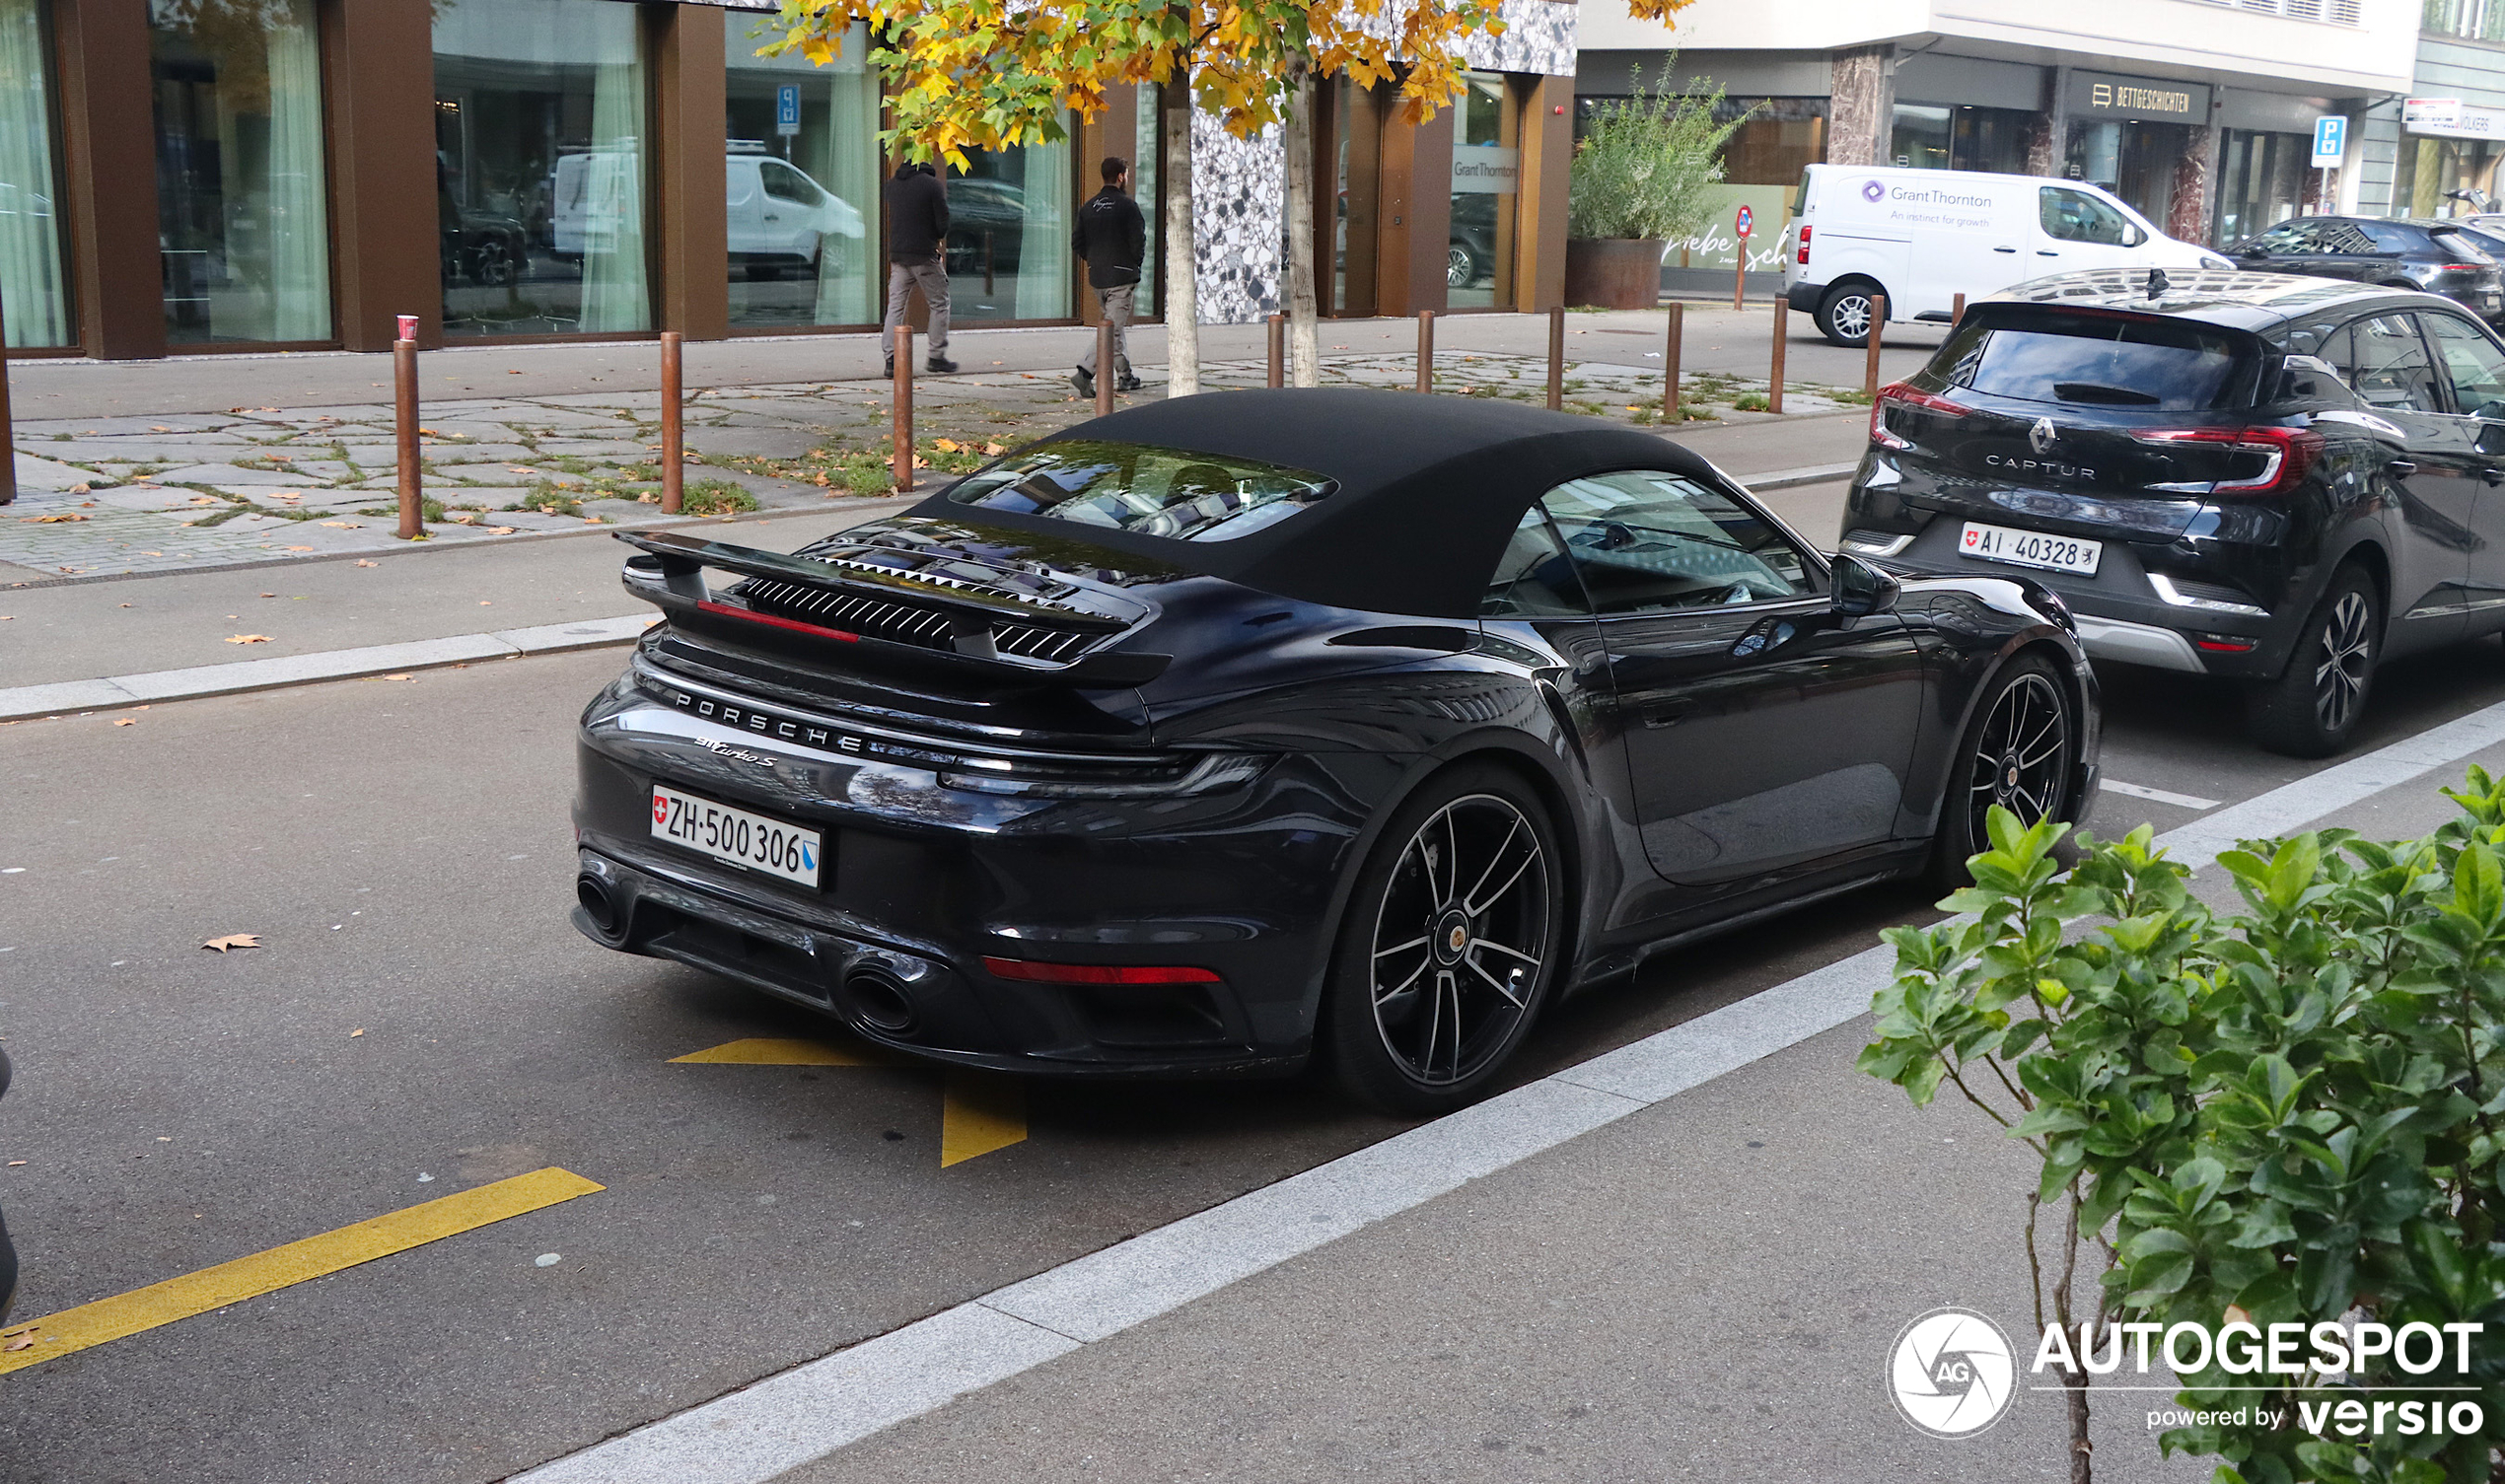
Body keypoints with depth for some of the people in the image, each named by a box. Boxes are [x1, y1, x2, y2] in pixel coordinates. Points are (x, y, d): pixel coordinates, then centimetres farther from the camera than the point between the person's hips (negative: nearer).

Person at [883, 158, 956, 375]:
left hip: (896, 254, 5)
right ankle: (937, 356, 9)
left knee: (895, 306, 6)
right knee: (939, 304, 8)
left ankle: (891, 357, -2)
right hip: (924, 254, -5)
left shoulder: (892, 184, 9)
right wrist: (937, 238, 12)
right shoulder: (931, 184, -9)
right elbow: (943, 221, -10)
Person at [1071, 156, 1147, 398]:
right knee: (1112, 328, -7)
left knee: (1117, 325, 18)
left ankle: (1126, 377, 22)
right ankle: (1084, 373, -20)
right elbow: (1138, 241, -14)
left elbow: (1077, 243, 8)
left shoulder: (1089, 207, 8)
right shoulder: (1127, 206, -11)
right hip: (1121, 277, -7)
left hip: (1096, 277, 7)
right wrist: (1136, 264, 4)